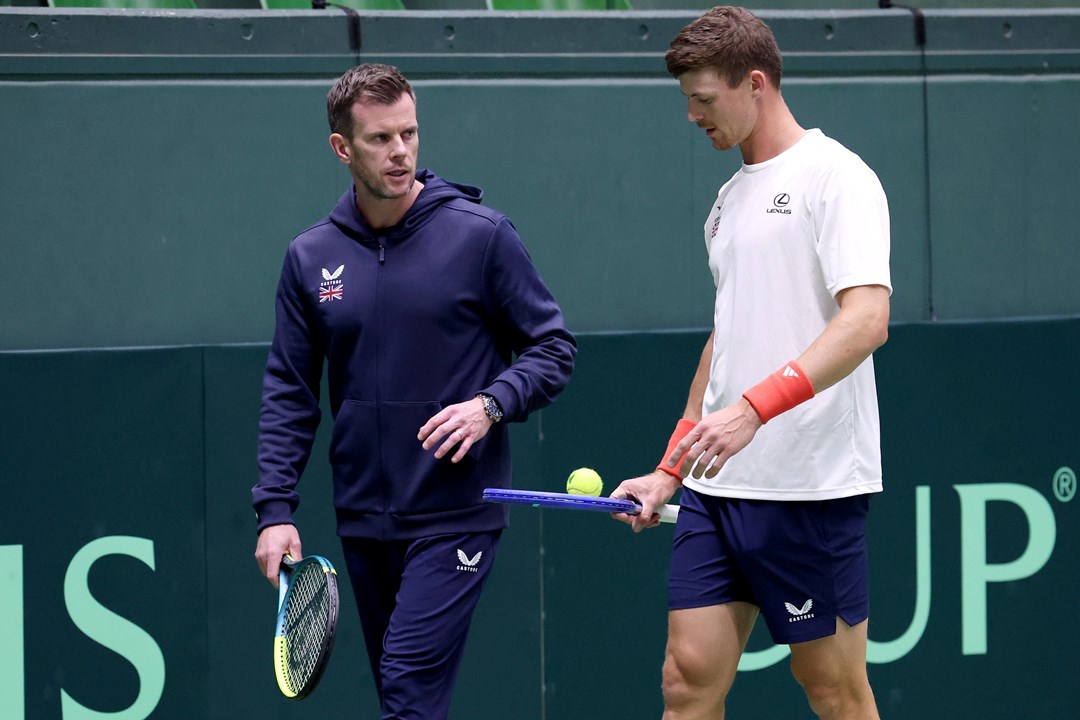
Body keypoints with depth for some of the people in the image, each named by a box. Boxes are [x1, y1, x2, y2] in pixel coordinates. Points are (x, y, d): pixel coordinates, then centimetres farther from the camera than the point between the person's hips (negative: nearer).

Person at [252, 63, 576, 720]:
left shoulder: (481, 235, -5)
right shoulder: (312, 257, 6)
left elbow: (553, 345, 0)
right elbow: (289, 392, 9)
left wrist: (491, 404, -18)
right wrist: (275, 507, 1)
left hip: (456, 517, -4)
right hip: (364, 523, 5)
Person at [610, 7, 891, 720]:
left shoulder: (835, 175, -8)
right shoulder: (732, 198, 19)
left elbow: (867, 320, -20)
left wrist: (753, 408, -29)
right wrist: (671, 470, 23)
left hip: (810, 488, -8)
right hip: (717, 486, 8)